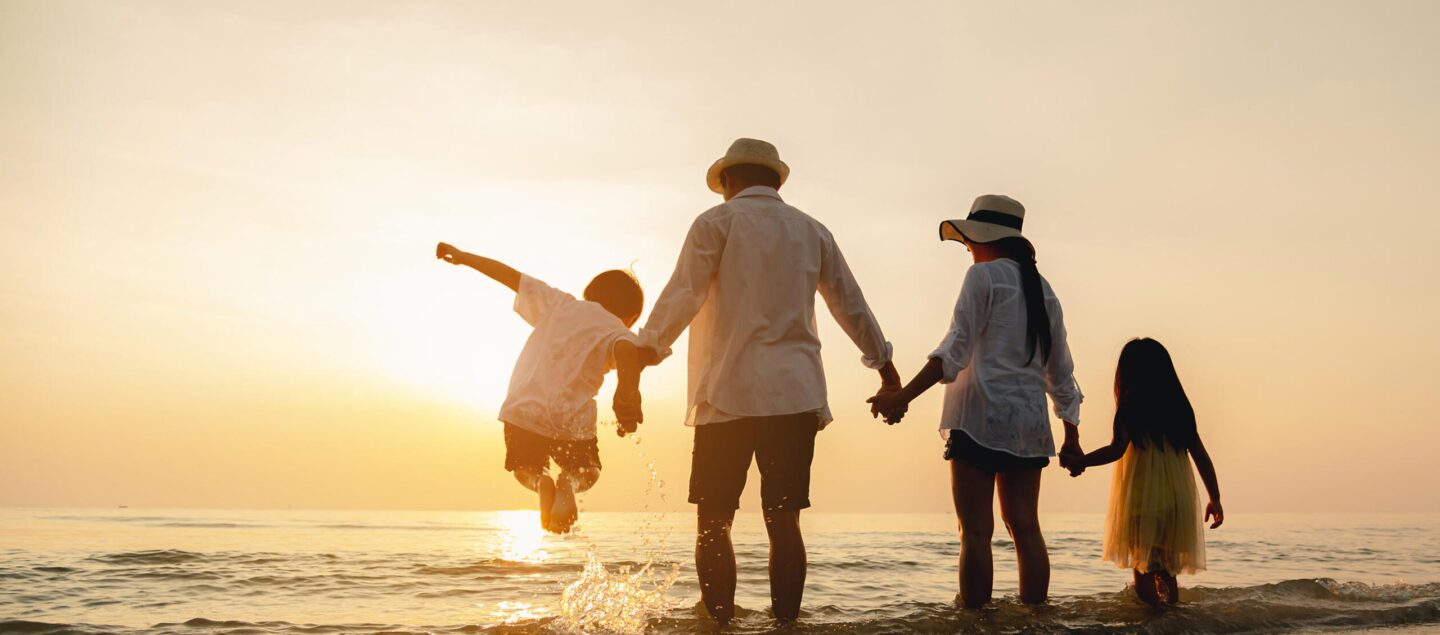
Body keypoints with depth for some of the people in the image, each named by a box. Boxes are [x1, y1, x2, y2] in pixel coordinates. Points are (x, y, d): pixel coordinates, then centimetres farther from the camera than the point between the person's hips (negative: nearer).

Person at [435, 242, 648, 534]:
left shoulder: (559, 303, 14)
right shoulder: (618, 332, 3)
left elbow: (510, 275, 18)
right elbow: (627, 351, -22)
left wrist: (462, 256, 28)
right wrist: (628, 398, -29)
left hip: (523, 412, 2)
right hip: (573, 421, -2)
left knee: (525, 468, 28)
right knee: (587, 472, 26)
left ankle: (541, 481, -10)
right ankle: (570, 483, -12)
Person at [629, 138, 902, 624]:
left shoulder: (717, 222, 5)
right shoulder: (812, 231, 18)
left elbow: (681, 297, -7)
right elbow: (851, 306, 23)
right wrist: (885, 367, 32)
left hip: (729, 393, -4)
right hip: (795, 394, 4)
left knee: (713, 524, 0)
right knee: (784, 522, 3)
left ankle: (720, 625, -6)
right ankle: (786, 624, 0)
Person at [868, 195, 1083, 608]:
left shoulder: (983, 275, -3)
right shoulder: (1042, 288, 16)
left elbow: (956, 348, -15)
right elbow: (1060, 371, 17)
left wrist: (903, 397, -22)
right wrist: (1071, 435, 22)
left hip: (981, 417, -7)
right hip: (1029, 421, 7)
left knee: (976, 531, -5)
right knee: (1025, 528, 9)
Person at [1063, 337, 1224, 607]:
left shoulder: (1131, 406, -4)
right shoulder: (1179, 406, 11)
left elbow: (1117, 449, -16)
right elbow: (1201, 456, 12)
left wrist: (1082, 461, -7)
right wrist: (1215, 498, 17)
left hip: (1142, 499, -5)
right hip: (1178, 500, 5)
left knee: (1144, 574, -2)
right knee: (1167, 573, 16)